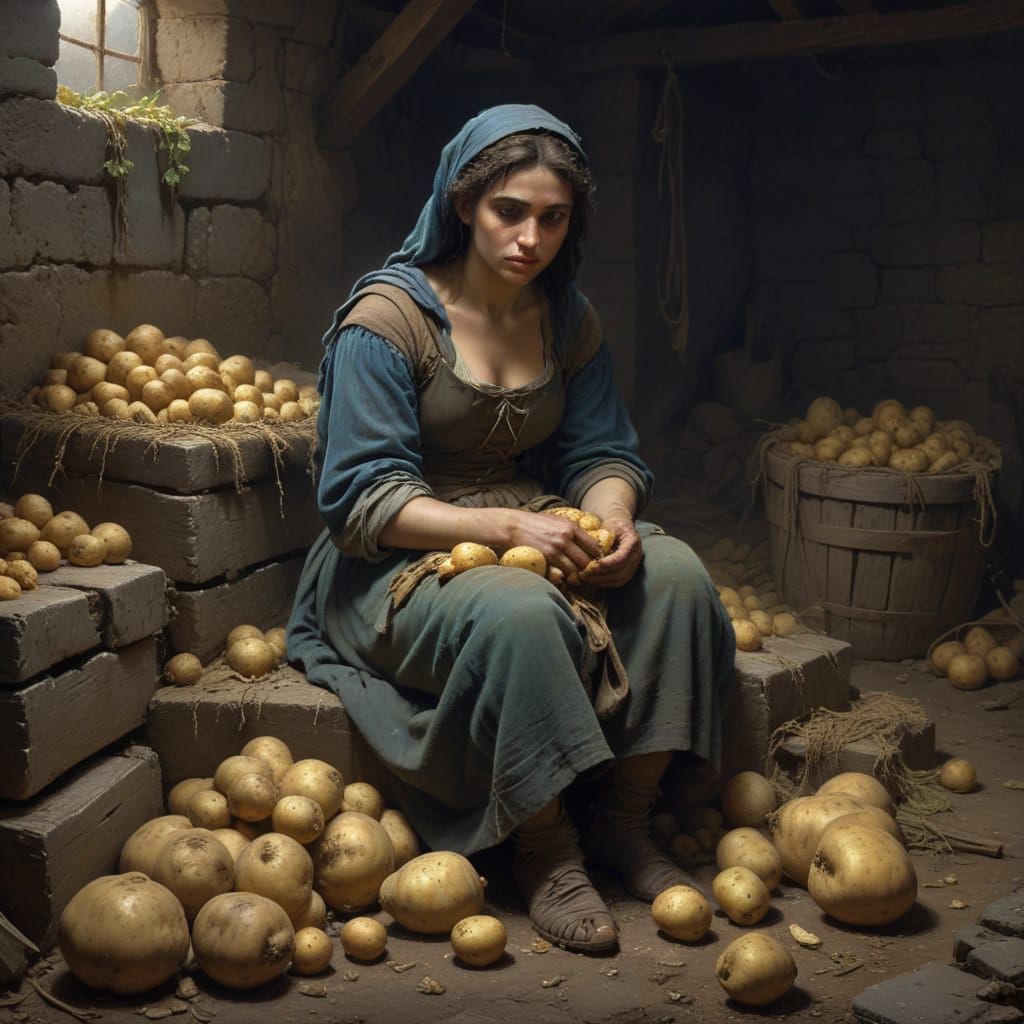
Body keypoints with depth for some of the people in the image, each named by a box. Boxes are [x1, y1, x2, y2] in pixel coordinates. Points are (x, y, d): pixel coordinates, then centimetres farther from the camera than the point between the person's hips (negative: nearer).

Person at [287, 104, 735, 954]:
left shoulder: (569, 318, 8)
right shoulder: (388, 316, -11)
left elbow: (601, 452, 9)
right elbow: (364, 498, -16)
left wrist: (613, 519, -16)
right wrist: (504, 525, -28)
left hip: (537, 531, 6)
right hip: (403, 564, -5)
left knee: (675, 574, -20)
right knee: (521, 613, -37)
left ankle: (623, 821, -7)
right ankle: (545, 851, -17)